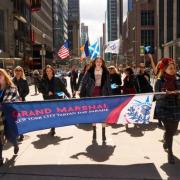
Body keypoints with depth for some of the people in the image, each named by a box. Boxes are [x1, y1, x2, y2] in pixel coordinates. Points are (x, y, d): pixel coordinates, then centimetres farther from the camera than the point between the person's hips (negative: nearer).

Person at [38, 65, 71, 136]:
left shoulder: (57, 79, -1)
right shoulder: (43, 80, 3)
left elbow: (63, 88, 1)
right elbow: (40, 89, 6)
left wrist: (69, 96, -3)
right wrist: (47, 92, -8)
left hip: (57, 100, -1)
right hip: (47, 100, 2)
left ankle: (52, 129, 2)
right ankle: (52, 129, 18)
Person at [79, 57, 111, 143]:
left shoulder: (105, 72, 5)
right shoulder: (90, 72, 2)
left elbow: (108, 85, 6)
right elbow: (84, 82, 2)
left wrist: (109, 95, 0)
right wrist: (82, 94, -6)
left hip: (102, 95, 0)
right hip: (92, 95, 1)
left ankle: (103, 134, 6)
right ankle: (94, 133, 21)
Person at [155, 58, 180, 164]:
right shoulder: (160, 81, -6)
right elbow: (157, 96, -10)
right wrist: (164, 94, -28)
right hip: (164, 109, -4)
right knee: (169, 130, -7)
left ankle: (166, 143, 44)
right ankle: (170, 153, 7)